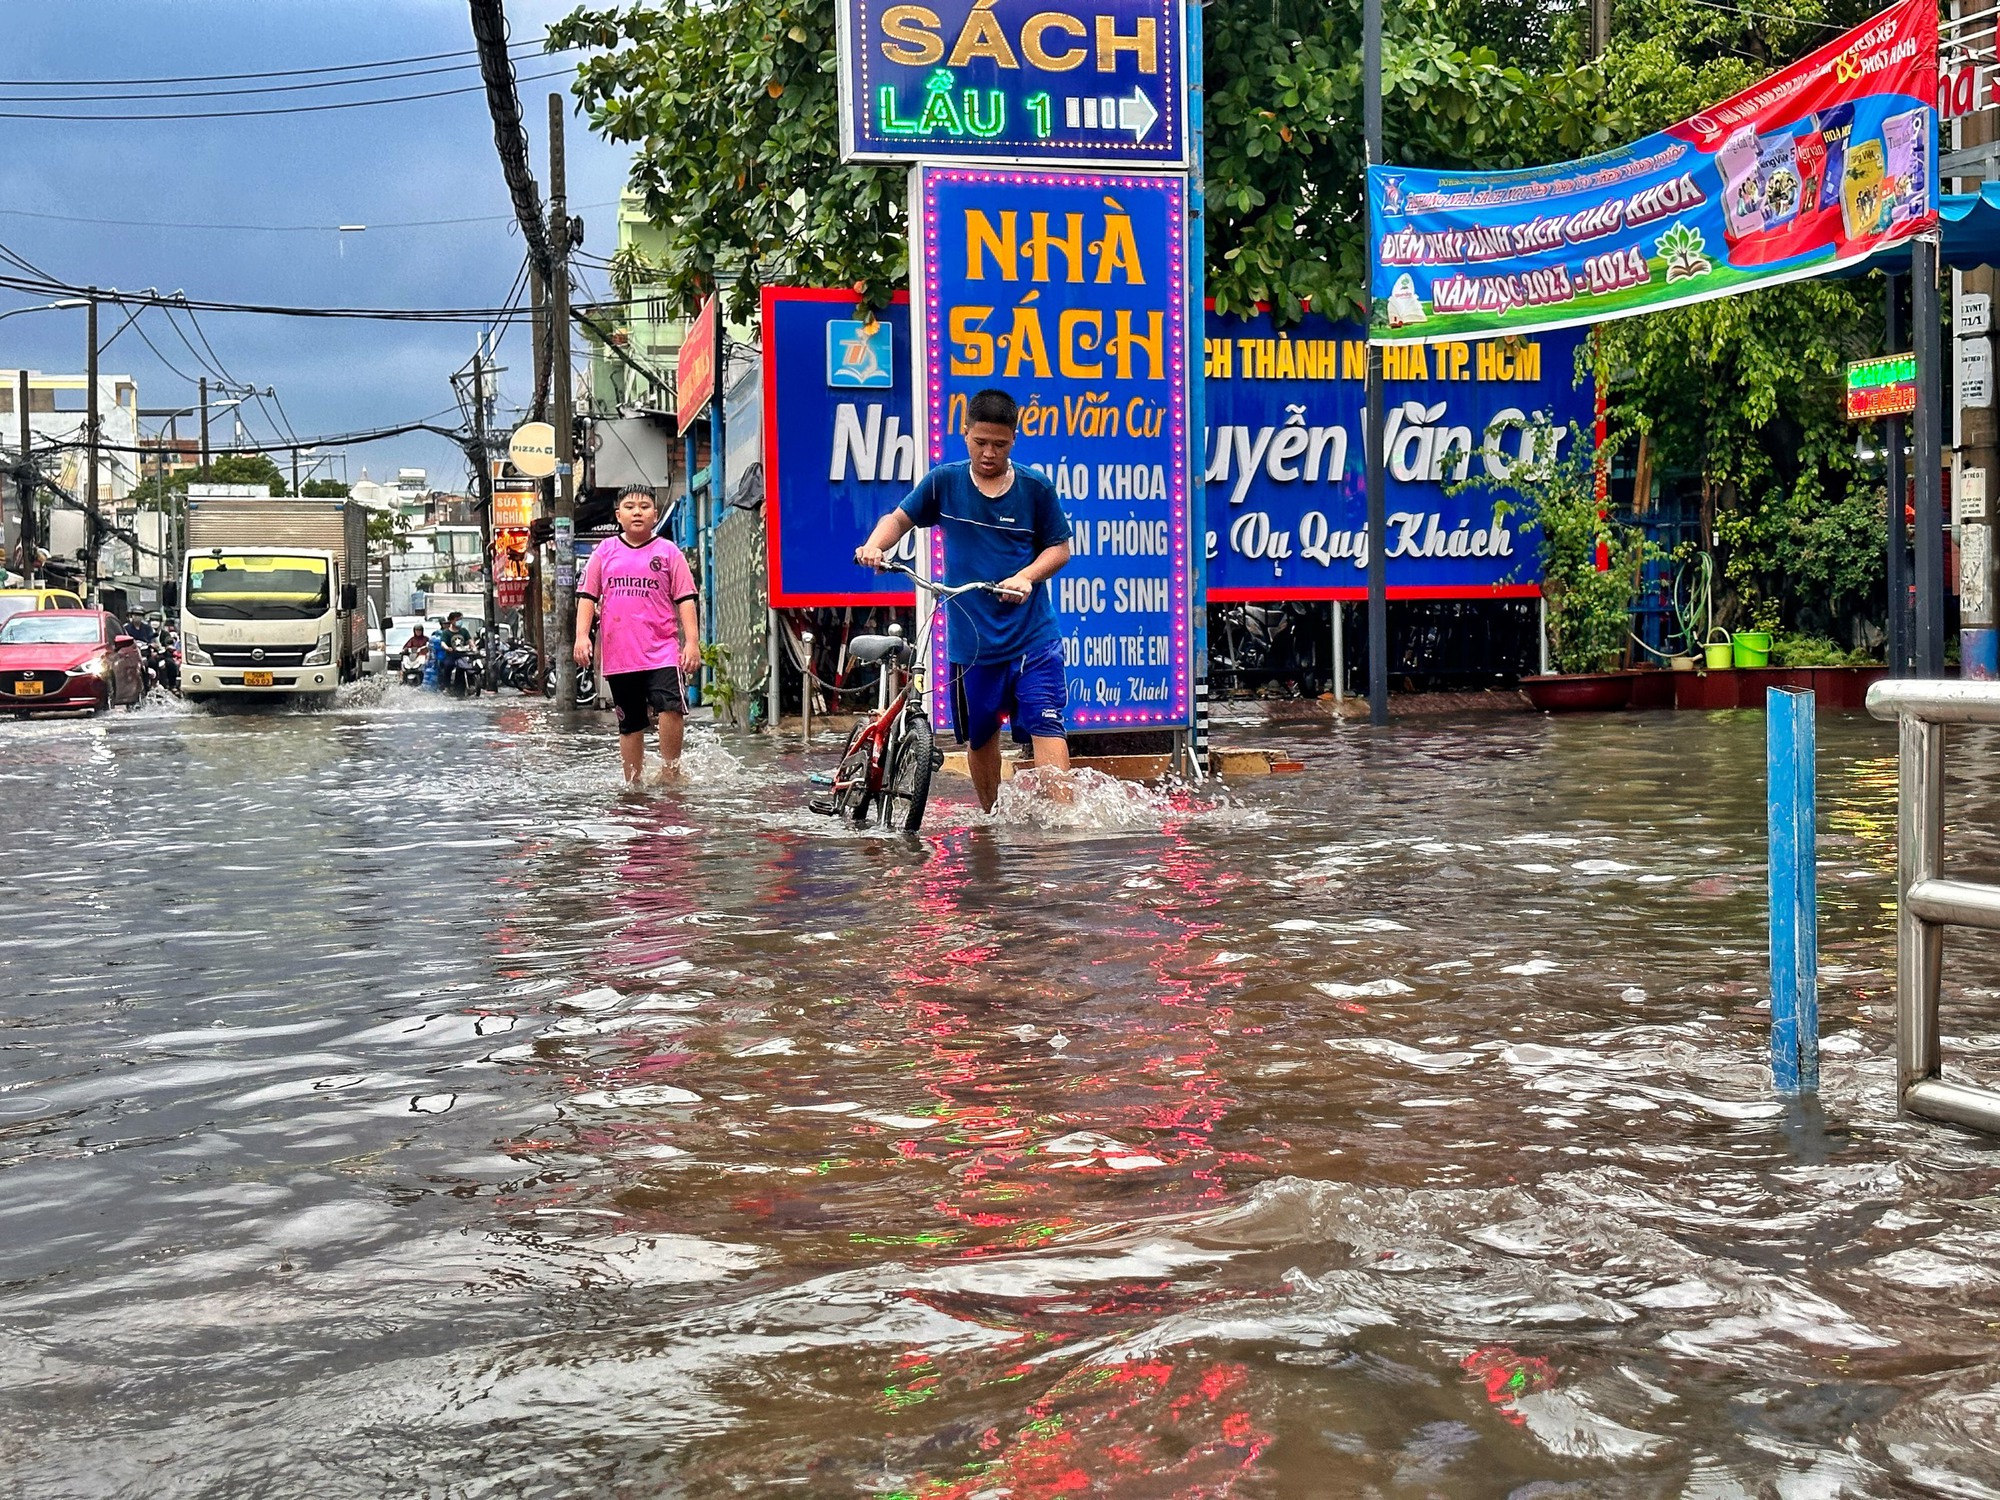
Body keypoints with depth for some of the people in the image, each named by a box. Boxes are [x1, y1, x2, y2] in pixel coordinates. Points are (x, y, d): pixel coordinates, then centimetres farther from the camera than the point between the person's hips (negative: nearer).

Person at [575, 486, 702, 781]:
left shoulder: (668, 552, 5)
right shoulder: (605, 552, 9)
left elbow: (684, 599, 3)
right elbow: (587, 596, 10)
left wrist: (692, 641, -5)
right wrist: (582, 635, -2)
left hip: (662, 650, -2)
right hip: (618, 654, 2)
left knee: (671, 707, -21)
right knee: (630, 723, 9)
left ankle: (671, 771, -6)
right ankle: (633, 782, 19)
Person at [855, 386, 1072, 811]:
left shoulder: (1034, 488, -1)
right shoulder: (944, 482, 2)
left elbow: (1060, 548, 5)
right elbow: (899, 518, 12)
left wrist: (1026, 576, -14)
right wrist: (874, 547, -9)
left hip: (1032, 636, -2)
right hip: (971, 638, 2)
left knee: (1046, 726, -14)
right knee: (979, 736, 13)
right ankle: (991, 819, 32)